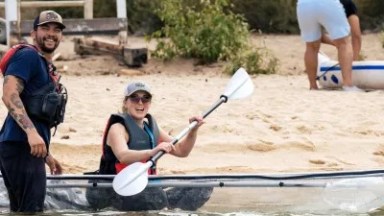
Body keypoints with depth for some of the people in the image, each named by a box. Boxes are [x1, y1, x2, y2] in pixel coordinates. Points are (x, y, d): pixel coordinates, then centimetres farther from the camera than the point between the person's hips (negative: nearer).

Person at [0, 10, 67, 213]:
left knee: (20, 211, 11)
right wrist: (31, 132, -30)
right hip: (20, 145, -10)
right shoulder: (28, 56, -6)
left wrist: (47, 155, 29)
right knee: (31, 211, -14)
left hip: (30, 147, 10)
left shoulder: (47, 67, 23)